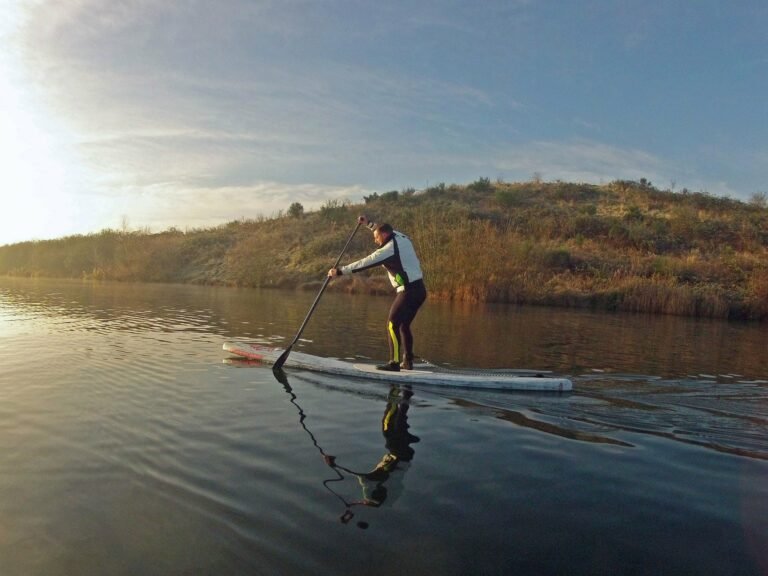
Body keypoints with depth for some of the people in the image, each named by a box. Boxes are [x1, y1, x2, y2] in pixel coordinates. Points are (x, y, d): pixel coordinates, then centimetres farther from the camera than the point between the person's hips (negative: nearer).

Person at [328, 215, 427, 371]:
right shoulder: (401, 237, 10)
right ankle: (408, 362, 18)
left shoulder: (388, 249, -13)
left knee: (392, 324, -7)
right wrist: (369, 223, 37)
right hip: (419, 289, 9)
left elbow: (363, 264, -12)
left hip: (409, 291, -9)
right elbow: (386, 231, 34)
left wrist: (339, 271, -7)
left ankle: (394, 362, -9)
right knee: (403, 325, 15)